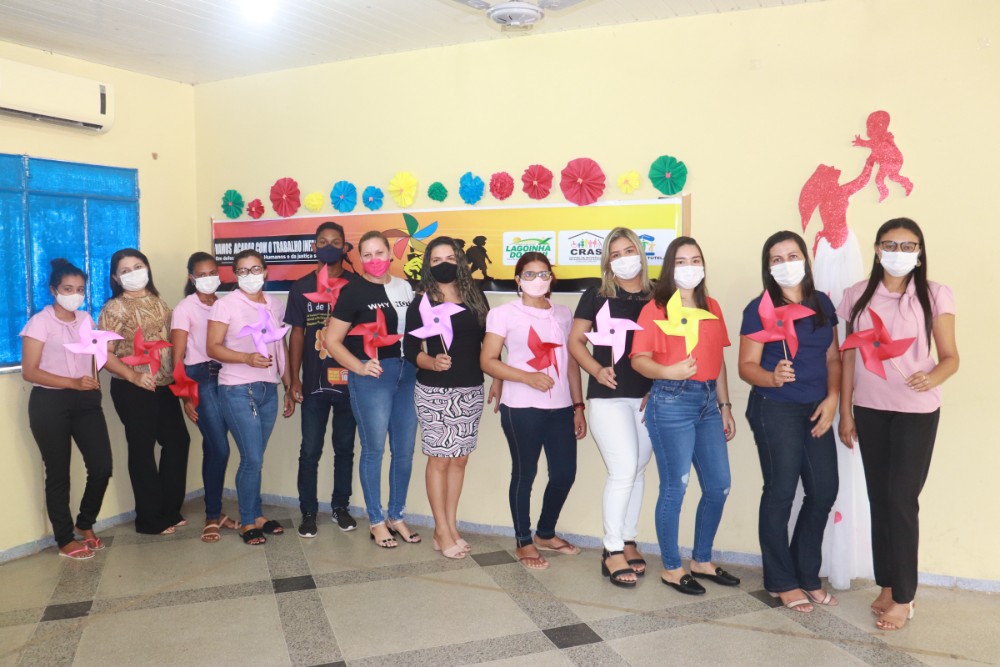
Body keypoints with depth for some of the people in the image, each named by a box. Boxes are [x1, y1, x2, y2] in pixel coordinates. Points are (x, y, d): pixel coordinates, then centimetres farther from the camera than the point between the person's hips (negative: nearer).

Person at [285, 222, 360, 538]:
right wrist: (294, 379, 2)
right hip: (314, 382, 0)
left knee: (345, 448, 11)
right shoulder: (301, 287, 4)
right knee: (310, 451, 4)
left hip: (350, 381, 0)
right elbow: (297, 334, 6)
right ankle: (308, 512, 16)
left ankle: (340, 506, 26)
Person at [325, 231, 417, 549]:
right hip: (372, 376, -5)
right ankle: (376, 521, 19)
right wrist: (360, 367, -18)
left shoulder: (404, 287, 10)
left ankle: (396, 516, 27)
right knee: (374, 449, 4)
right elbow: (332, 340, -7)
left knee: (405, 450, 10)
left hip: (407, 373, 5)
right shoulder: (354, 292, -6)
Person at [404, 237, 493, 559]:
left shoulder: (475, 298, 7)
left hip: (471, 390, 4)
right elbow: (410, 349, -6)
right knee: (439, 459, 2)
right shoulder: (421, 304, -3)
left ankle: (452, 526, 21)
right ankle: (442, 532, 13)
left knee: (459, 459, 9)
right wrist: (433, 362, -24)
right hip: (434, 392, -4)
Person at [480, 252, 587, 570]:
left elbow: (572, 362, 14)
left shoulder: (563, 314, 13)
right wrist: (529, 377, -18)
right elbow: (488, 361, -6)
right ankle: (524, 542, 21)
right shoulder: (504, 314, -1)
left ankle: (546, 534, 30)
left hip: (561, 407, 5)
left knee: (565, 473, 7)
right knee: (524, 473, 4)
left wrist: (578, 406, 11)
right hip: (522, 408, -5)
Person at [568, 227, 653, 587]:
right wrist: (597, 370, -12)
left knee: (637, 471, 10)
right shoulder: (597, 295, 1)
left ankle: (627, 542, 24)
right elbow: (575, 341, 3)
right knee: (624, 471, -10)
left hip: (649, 397, 4)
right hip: (609, 395, -3)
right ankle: (613, 552, 0)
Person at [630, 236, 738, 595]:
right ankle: (671, 568, 18)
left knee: (719, 486, 10)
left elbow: (717, 360, 16)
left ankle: (702, 561, 28)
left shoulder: (712, 307, 13)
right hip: (671, 402, -6)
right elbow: (639, 359, -13)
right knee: (674, 488, 1)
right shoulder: (655, 308, -5)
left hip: (708, 401, 6)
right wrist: (668, 371, -32)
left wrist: (725, 406, 15)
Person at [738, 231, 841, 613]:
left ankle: (806, 576, 25)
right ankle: (781, 582, 16)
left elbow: (833, 358, 13)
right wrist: (773, 377, -28)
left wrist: (832, 399, -1)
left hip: (816, 409, 5)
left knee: (824, 491, 7)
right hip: (775, 409, -5)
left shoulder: (822, 304, 10)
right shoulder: (760, 309, -5)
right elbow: (747, 366, -8)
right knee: (780, 492, 1)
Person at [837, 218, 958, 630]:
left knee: (901, 498, -3)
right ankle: (888, 584, 22)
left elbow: (950, 357, -3)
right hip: (869, 410, 3)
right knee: (879, 497, 9)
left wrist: (933, 377, -25)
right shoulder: (858, 296, 4)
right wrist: (845, 411, 5)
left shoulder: (935, 295, -4)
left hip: (916, 412, -3)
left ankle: (904, 596, 9)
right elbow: (850, 356, 7)